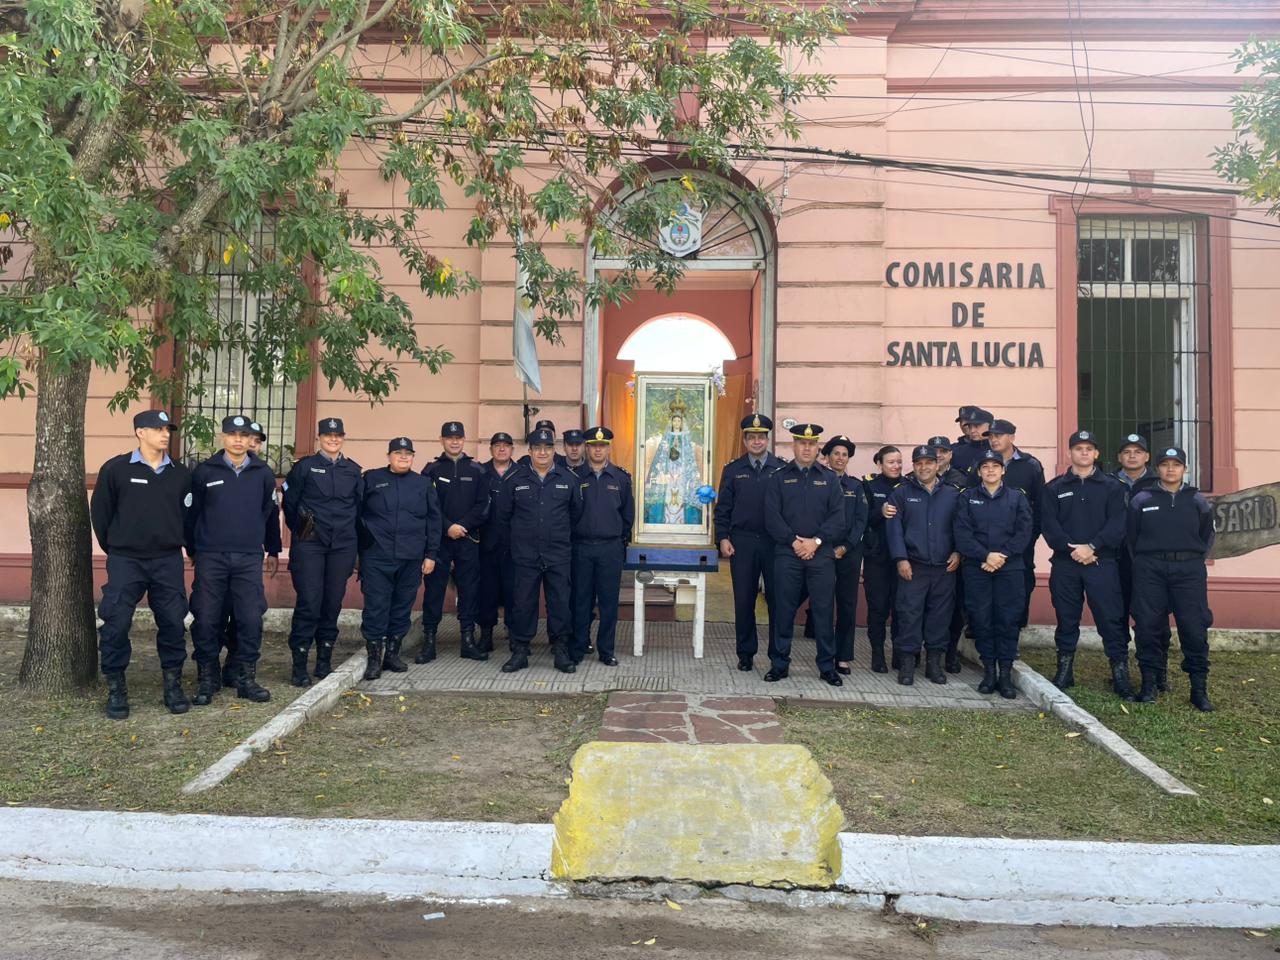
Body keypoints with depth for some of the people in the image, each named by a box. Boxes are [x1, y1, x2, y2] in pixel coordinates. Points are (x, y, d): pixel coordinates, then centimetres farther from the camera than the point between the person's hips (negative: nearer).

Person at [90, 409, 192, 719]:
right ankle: (116, 688, 13)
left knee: (173, 623, 3)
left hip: (168, 562, 2)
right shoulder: (115, 469, -4)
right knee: (116, 624, -2)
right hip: (125, 562, -2)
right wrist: (114, 549, 8)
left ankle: (173, 683, 17)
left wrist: (176, 544, 12)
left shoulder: (180, 474, 5)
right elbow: (100, 512, 3)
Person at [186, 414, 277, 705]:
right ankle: (207, 678, 15)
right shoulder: (204, 472, 1)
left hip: (249, 559, 1)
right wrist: (194, 549, 11)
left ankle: (246, 678, 13)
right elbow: (191, 513, 7)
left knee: (251, 619, -1)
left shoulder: (263, 474, 5)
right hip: (211, 558, -1)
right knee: (206, 619, 1)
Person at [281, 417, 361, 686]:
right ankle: (299, 666, 0)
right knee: (308, 603, -8)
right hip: (310, 545, -3)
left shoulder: (353, 470, 11)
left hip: (342, 546, 3)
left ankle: (324, 663, 17)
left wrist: (350, 533, 13)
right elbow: (289, 503, 6)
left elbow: (359, 507, 17)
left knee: (333, 603, 6)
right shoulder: (304, 466, 2)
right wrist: (301, 532, 8)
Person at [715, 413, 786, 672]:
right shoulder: (732, 470, 7)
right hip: (742, 543, 1)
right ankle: (745, 653, 17)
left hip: (775, 543, -1)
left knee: (777, 600, 3)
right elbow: (722, 508, 6)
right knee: (744, 600, 6)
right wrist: (723, 538, -3)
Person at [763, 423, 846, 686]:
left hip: (821, 553, 1)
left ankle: (827, 666, 12)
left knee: (823, 610, 2)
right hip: (787, 553, 0)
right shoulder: (779, 477, 8)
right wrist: (794, 541, -10)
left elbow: (838, 517, 1)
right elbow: (772, 517, 0)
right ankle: (779, 664, 13)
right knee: (785, 610, 3)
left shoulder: (830, 479, 10)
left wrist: (816, 541, -10)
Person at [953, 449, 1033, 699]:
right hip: (976, 568, 0)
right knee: (981, 619, 1)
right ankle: (989, 671, 10)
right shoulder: (967, 498, 8)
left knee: (1008, 620, -2)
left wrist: (1002, 556, -11)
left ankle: (1006, 673, 5)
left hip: (1009, 568, 0)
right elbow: (962, 533, -2)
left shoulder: (1017, 497, 10)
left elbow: (1024, 532, 0)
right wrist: (985, 555, -14)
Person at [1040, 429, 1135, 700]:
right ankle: (1064, 671, 18)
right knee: (1066, 619, 8)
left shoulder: (1112, 486, 7)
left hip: (1102, 563, -1)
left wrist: (1091, 547, -15)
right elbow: (1049, 525, -1)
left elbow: (1117, 525, -3)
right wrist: (1071, 548, -14)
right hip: (1065, 564, 1)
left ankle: (1120, 674, 5)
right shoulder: (1054, 488, 9)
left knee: (1112, 619, -3)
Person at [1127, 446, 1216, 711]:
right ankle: (1150, 683, 9)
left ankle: (1199, 689, 4)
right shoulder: (1141, 500, 5)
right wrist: (1143, 563, 9)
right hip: (1150, 570, 0)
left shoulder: (1197, 500, 9)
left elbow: (1206, 536, 17)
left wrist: (1194, 559, 11)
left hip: (1189, 570, 1)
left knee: (1195, 628, -4)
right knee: (1150, 627, -1)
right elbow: (1131, 537, 10)